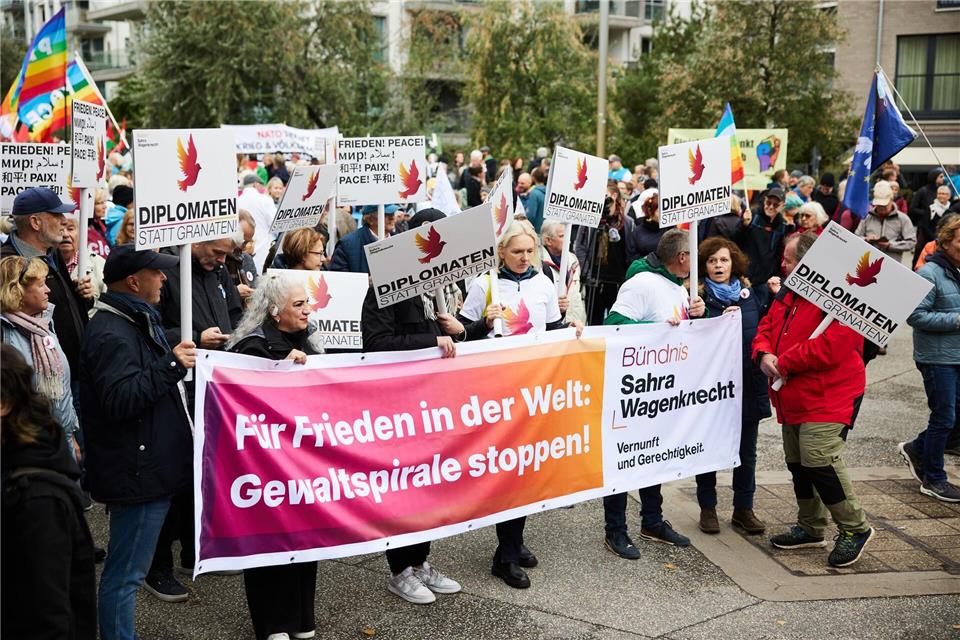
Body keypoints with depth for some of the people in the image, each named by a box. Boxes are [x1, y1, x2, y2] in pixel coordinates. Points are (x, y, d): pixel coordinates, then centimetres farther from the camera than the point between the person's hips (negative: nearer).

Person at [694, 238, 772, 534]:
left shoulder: (753, 293, 5)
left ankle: (743, 509, 23)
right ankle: (707, 508, 22)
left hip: (748, 384, 3)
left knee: (747, 451, 11)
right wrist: (719, 321, -22)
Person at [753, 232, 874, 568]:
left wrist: (784, 363, -17)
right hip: (793, 399, 9)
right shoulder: (788, 294, 13)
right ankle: (810, 527, 30)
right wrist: (764, 354, -6)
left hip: (828, 398, -9)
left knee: (819, 459, -18)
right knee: (798, 463, 15)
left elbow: (832, 346, -27)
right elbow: (766, 328, 17)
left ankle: (855, 528, -1)